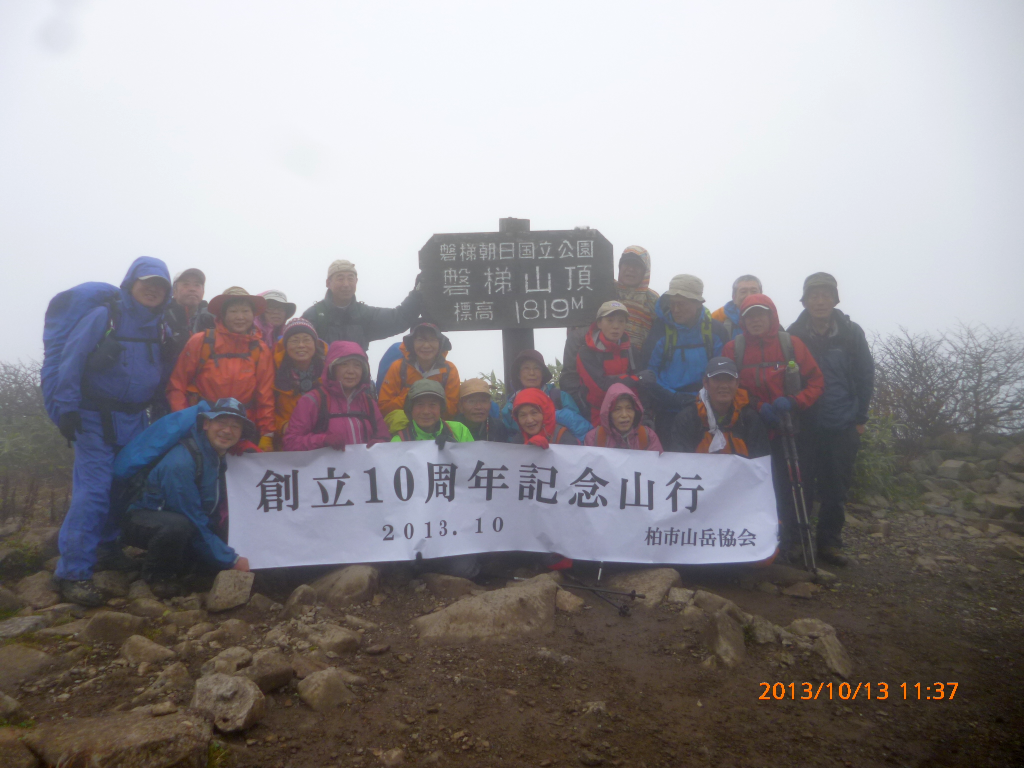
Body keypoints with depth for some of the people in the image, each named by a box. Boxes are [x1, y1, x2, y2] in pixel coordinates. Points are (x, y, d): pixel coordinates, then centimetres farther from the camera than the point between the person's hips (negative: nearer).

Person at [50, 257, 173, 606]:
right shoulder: (103, 317, -9)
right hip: (97, 417, -6)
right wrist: (66, 408, -16)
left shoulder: (159, 328, 9)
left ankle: (107, 549, 30)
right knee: (92, 491, -11)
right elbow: (71, 360, -12)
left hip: (135, 420, 6)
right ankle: (73, 571, -6)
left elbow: (163, 374, 17)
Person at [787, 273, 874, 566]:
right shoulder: (794, 334, -2)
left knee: (837, 487, 7)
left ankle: (830, 541, 19)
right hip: (805, 424, -1)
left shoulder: (851, 332, 0)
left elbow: (865, 376, 4)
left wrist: (860, 417, 1)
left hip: (843, 425, 1)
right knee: (802, 483, 2)